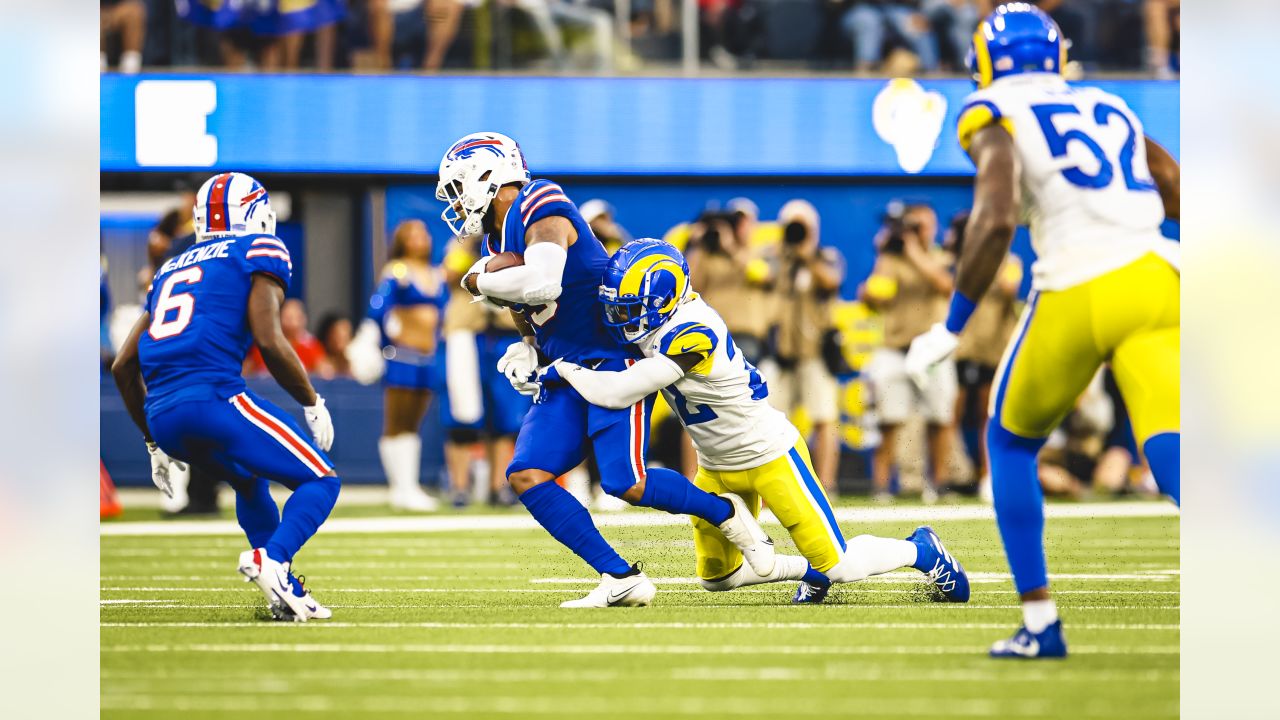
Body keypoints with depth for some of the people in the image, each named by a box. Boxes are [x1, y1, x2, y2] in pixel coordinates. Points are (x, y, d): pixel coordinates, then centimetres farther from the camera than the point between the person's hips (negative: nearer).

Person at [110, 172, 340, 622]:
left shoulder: (172, 269, 27)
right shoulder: (259, 252, 7)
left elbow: (123, 366, 25)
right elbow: (269, 341, -8)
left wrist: (155, 443, 34)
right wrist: (313, 403, 5)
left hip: (161, 414, 7)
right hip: (211, 396, -7)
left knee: (250, 480, 31)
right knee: (320, 479, 4)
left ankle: (286, 593, 22)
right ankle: (272, 559, -22)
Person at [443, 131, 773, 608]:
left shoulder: (540, 211, -16)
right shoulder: (498, 238, 13)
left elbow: (542, 285, -34)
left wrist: (481, 281, -18)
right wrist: (526, 353, 6)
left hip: (614, 358, -9)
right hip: (567, 374, 9)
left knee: (626, 483, -18)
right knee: (526, 476, -7)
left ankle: (724, 512, 9)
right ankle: (620, 580, -5)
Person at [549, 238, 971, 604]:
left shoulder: (693, 336, -32)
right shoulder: (663, 326, -5)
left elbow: (620, 392, -33)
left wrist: (564, 371, -20)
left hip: (770, 456, -9)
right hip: (717, 467, 9)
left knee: (839, 568, -6)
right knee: (717, 578, 12)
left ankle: (920, 550, 19)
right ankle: (811, 571, 31)